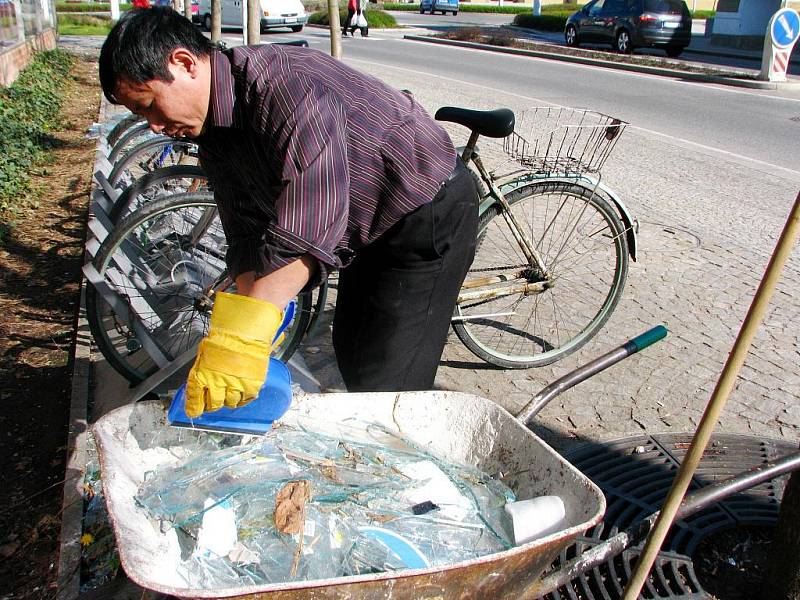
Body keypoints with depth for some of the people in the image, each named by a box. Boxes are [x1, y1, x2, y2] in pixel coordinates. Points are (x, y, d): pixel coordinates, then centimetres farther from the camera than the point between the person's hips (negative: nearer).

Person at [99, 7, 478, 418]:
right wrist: (230, 331, -19)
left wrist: (245, 334, -46)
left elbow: (308, 226, -42)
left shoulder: (288, 84, -32)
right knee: (350, 354, 21)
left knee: (386, 387, -11)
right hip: (370, 228, 9)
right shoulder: (214, 129, -2)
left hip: (431, 213, -9)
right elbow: (246, 234, -7)